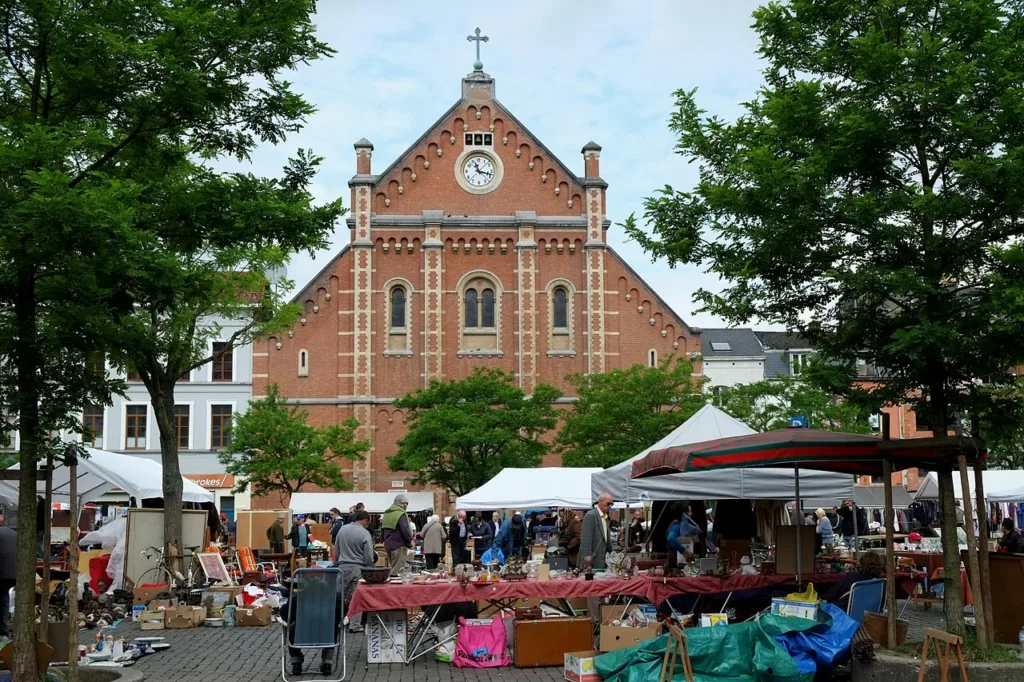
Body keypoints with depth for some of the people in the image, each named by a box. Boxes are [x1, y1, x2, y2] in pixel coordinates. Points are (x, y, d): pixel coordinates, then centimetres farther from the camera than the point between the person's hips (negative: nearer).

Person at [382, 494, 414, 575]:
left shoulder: (387, 513, 14)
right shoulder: (401, 514, -15)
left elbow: (382, 527, 21)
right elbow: (405, 530, -21)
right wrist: (410, 540, -7)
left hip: (388, 544, 9)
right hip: (399, 545, -9)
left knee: (392, 567, 17)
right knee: (397, 570, -6)